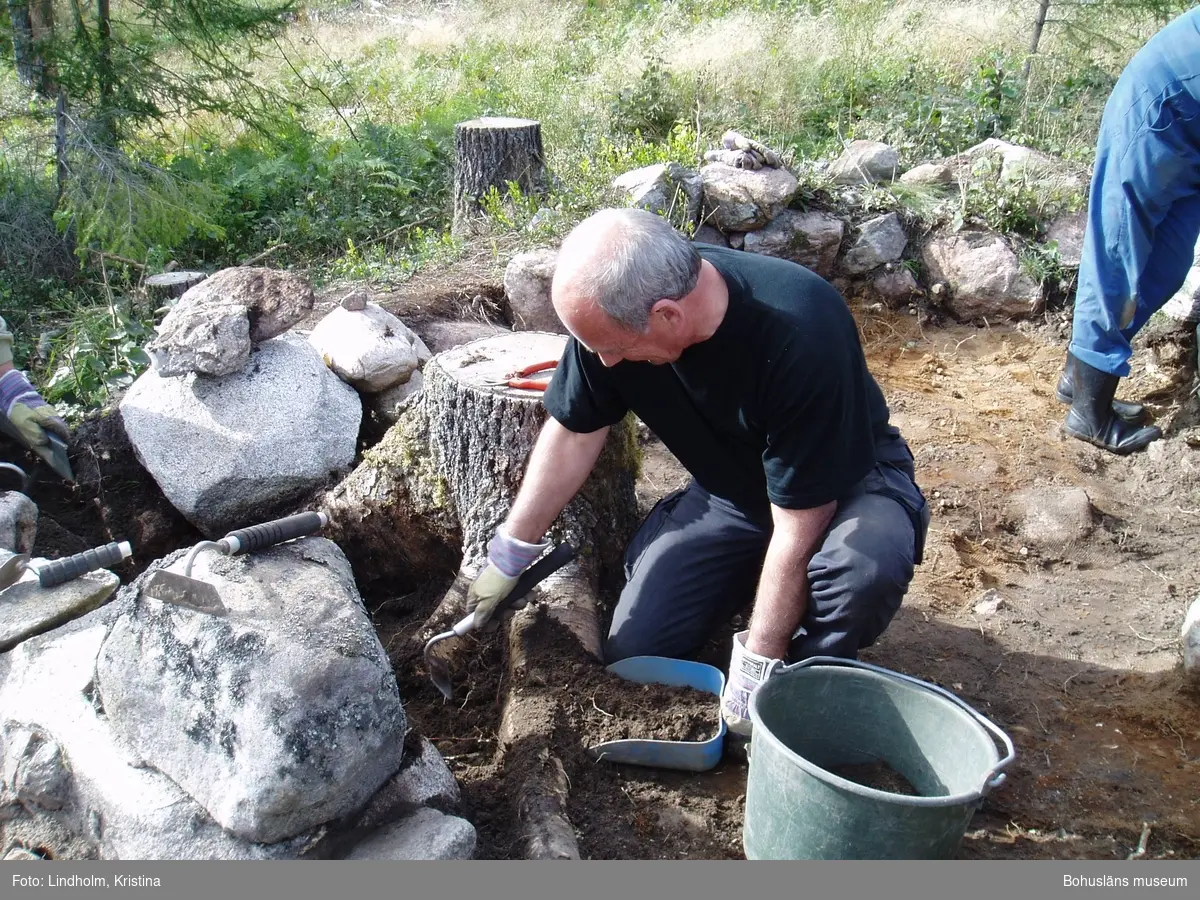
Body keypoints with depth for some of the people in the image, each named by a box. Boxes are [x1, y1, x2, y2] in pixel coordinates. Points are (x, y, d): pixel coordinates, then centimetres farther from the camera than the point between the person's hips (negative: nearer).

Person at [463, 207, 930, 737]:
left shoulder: (800, 333, -37)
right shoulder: (613, 308, -22)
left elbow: (797, 528, -30)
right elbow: (573, 433, -5)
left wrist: (757, 667, -22)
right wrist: (509, 553, 1)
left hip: (847, 479, -4)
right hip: (728, 490, 5)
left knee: (866, 565, -38)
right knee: (632, 652, -6)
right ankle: (750, 576, 20)